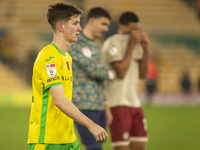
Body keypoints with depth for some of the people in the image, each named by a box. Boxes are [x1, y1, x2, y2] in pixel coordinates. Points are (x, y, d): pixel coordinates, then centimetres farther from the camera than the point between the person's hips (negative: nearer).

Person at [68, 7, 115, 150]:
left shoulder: (94, 46, 20)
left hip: (98, 106, 9)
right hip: (84, 106, -9)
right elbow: (93, 70, -19)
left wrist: (106, 107, 20)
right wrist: (110, 74, 2)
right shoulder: (78, 43, -10)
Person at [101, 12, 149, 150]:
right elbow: (121, 72, -19)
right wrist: (131, 46, -15)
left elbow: (142, 74, 13)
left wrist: (145, 50, 1)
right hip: (118, 102, -8)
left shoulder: (135, 43, 15)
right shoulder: (113, 43, -10)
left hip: (134, 102, 8)